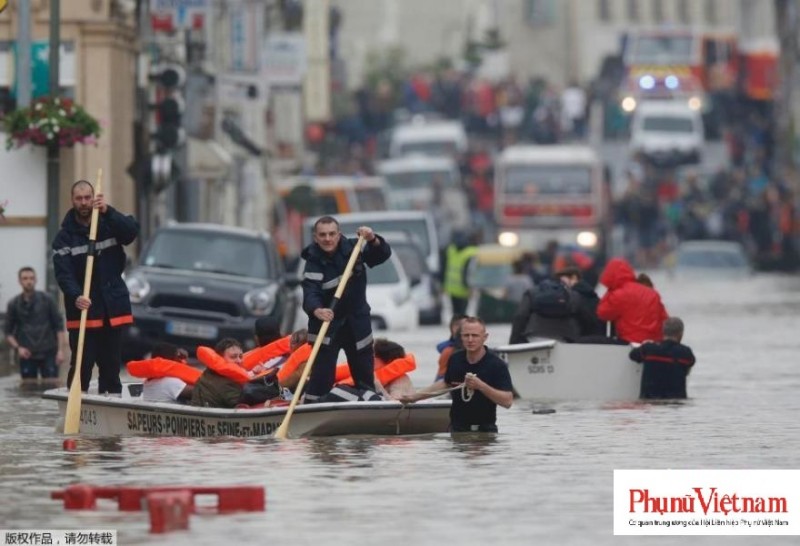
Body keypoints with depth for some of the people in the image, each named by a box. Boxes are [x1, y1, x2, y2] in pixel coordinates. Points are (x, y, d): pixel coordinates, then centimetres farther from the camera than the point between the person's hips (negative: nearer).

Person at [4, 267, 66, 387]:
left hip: (48, 353, -1)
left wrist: (60, 350, -6)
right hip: (27, 354, 1)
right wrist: (17, 347, -8)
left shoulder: (47, 300, 1)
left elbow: (59, 326, 2)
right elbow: (8, 332, 9)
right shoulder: (14, 304, 3)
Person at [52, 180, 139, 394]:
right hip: (82, 311, -2)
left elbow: (132, 231, -15)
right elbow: (63, 273, -13)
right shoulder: (65, 236, -2)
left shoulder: (110, 223, 6)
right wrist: (75, 296, -31)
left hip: (112, 308, 3)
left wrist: (108, 211, -27)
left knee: (111, 364, 9)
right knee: (82, 366, -7)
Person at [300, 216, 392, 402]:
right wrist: (317, 310, -52)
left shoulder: (352, 248, -4)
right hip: (328, 324, -4)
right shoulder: (314, 262, -18)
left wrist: (373, 240, -24)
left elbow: (383, 255, -3)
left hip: (358, 323, 5)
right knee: (322, 373, -16)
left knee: (365, 373, 14)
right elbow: (310, 294, -30)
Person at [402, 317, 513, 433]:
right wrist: (415, 396, 22)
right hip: (457, 428, 4)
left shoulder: (497, 365, -13)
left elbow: (508, 401, -18)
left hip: (485, 431, -4)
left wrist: (481, 386, -28)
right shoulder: (455, 360, 1)